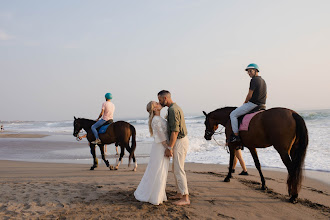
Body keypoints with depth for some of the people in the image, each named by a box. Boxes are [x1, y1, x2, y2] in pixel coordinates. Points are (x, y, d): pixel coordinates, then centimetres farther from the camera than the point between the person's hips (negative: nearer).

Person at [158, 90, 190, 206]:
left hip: (179, 141, -11)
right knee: (175, 168, 17)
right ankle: (179, 193, 25)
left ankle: (185, 198, -6)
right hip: (179, 141, 11)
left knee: (179, 169, -9)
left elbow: (175, 131, -23)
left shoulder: (173, 110, -18)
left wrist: (170, 147, -21)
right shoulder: (175, 108, 16)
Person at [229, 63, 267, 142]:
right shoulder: (263, 81, 16)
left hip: (252, 104, -10)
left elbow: (249, 95, -17)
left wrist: (245, 102, 0)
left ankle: (236, 135, -11)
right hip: (261, 105, 10)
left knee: (233, 114, -4)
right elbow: (265, 96, 22)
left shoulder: (254, 80, -15)